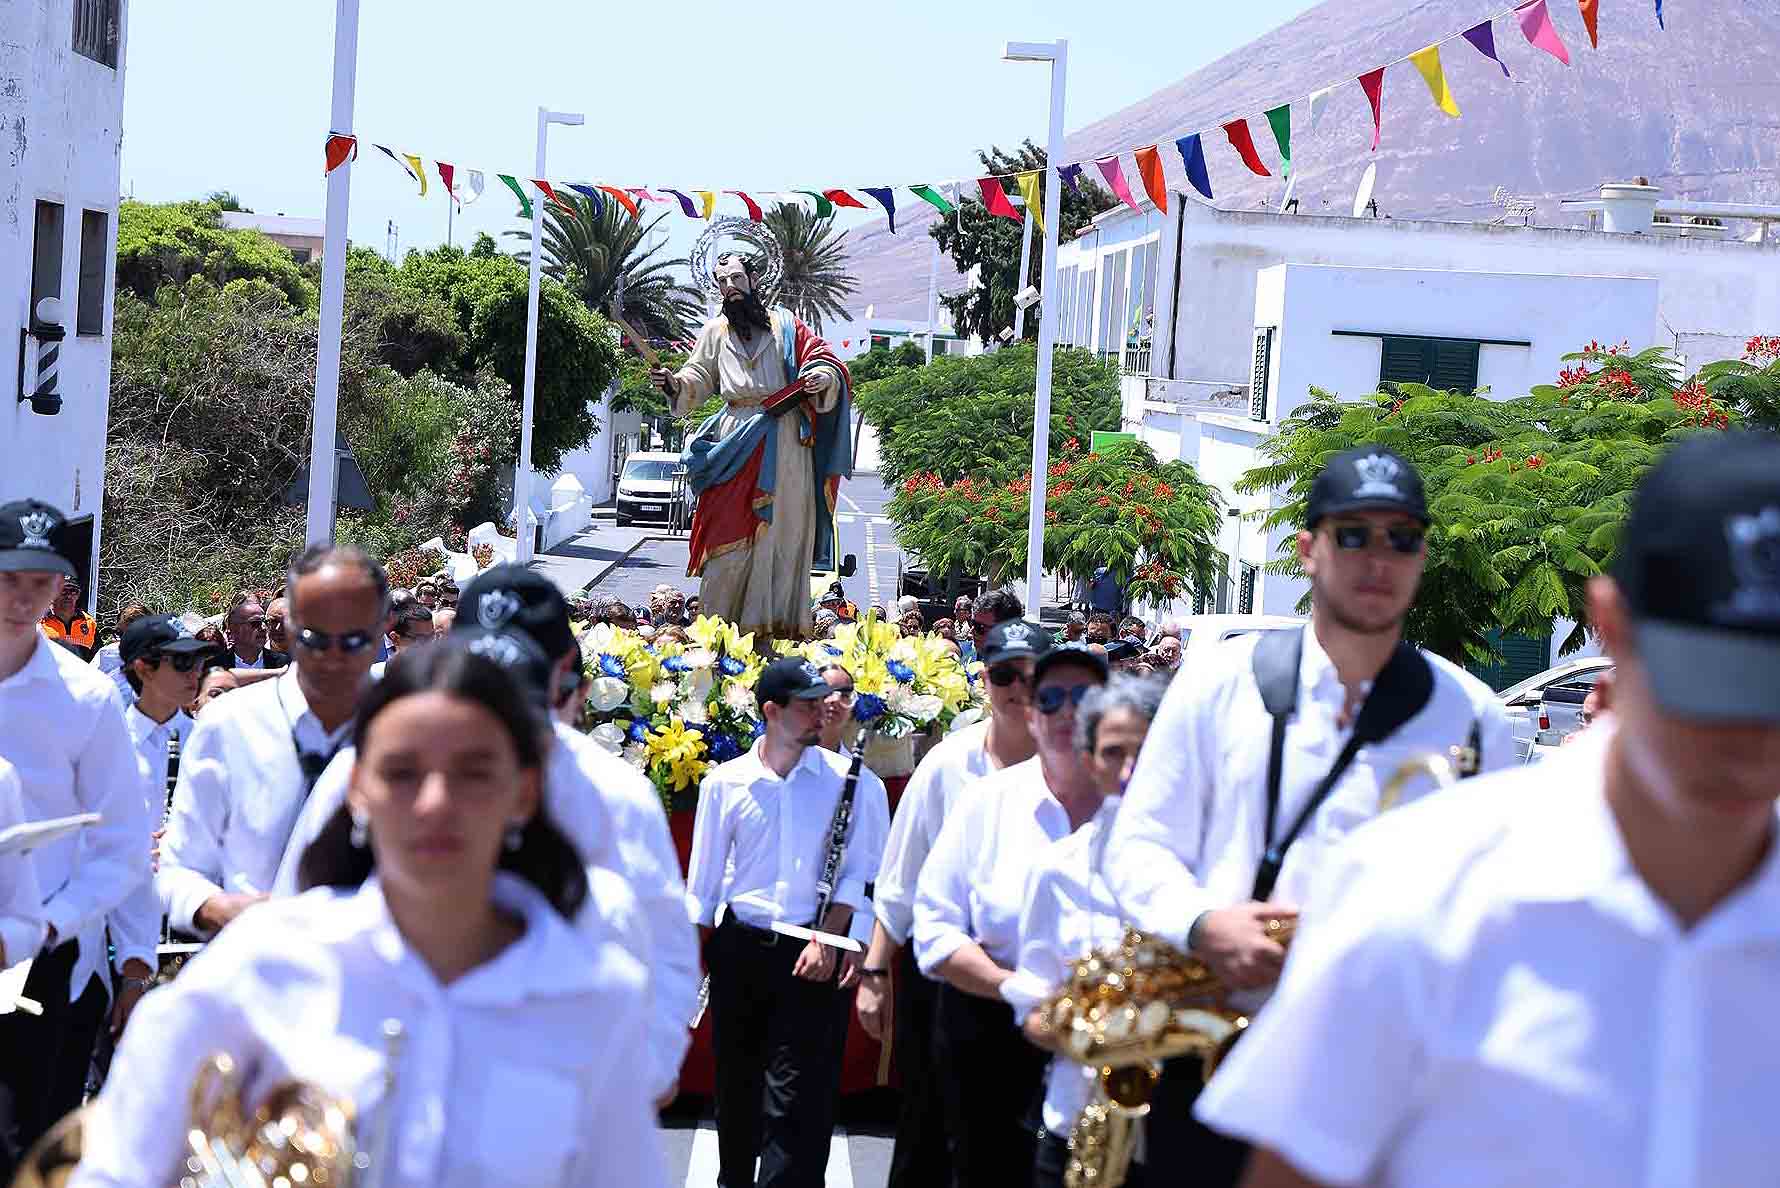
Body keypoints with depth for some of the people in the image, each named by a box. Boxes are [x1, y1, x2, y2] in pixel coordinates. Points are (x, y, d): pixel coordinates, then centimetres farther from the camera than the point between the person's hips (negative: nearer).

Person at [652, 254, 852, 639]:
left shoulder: (784, 324, 11)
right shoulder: (715, 332, 17)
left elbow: (823, 359, 8)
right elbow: (698, 377, 12)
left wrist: (822, 377, -15)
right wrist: (674, 383, -10)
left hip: (785, 440, -1)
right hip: (736, 441, 1)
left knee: (782, 529, -3)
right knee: (731, 534, -7)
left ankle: (779, 621, -2)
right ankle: (719, 621, -4)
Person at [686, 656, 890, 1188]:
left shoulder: (847, 780, -4)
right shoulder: (725, 783, 1)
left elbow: (858, 872, -3)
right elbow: (704, 878, 7)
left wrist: (827, 941, -12)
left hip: (811, 955, -2)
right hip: (737, 950, 2)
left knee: (797, 1096, -6)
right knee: (736, 1084, 15)